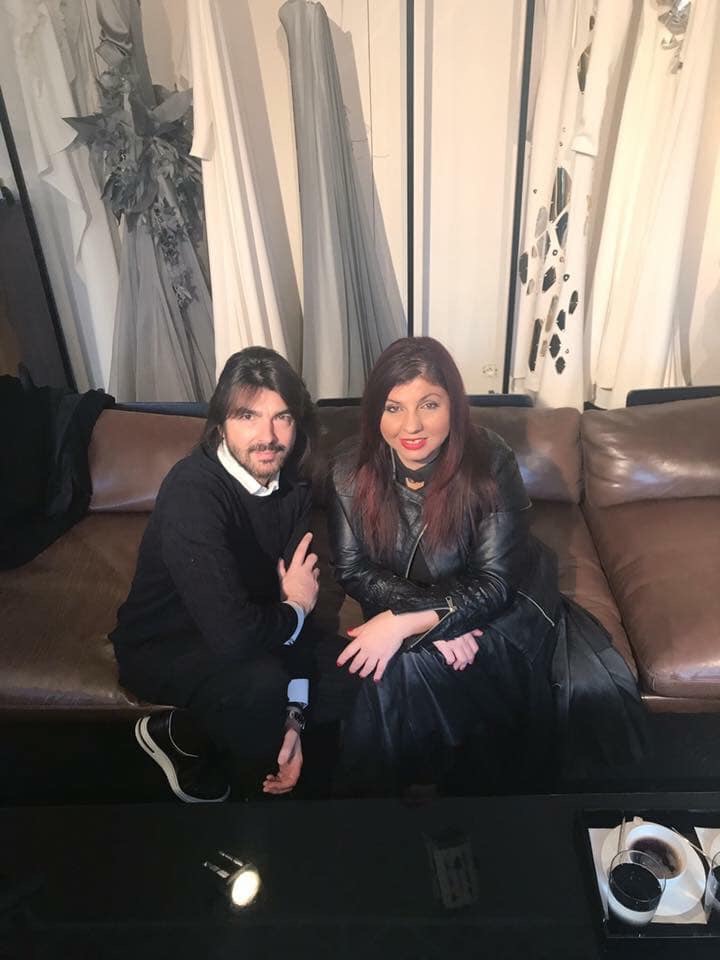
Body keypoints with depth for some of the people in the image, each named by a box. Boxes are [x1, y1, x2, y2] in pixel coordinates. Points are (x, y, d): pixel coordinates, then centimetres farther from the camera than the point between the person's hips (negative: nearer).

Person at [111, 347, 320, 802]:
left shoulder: (291, 483, -10)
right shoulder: (193, 491, -32)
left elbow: (297, 588, -11)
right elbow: (232, 633, -40)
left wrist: (294, 714, -17)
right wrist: (294, 609, -17)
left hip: (233, 634, 7)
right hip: (160, 646, -6)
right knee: (260, 681, -32)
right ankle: (176, 735, 2)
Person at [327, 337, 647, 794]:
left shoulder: (489, 462, -23)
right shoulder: (351, 469, -15)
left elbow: (493, 584, -22)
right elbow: (353, 569, -9)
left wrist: (407, 624, -34)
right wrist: (438, 618, -22)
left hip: (500, 610, -3)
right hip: (399, 615, 3)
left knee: (404, 669, -24)